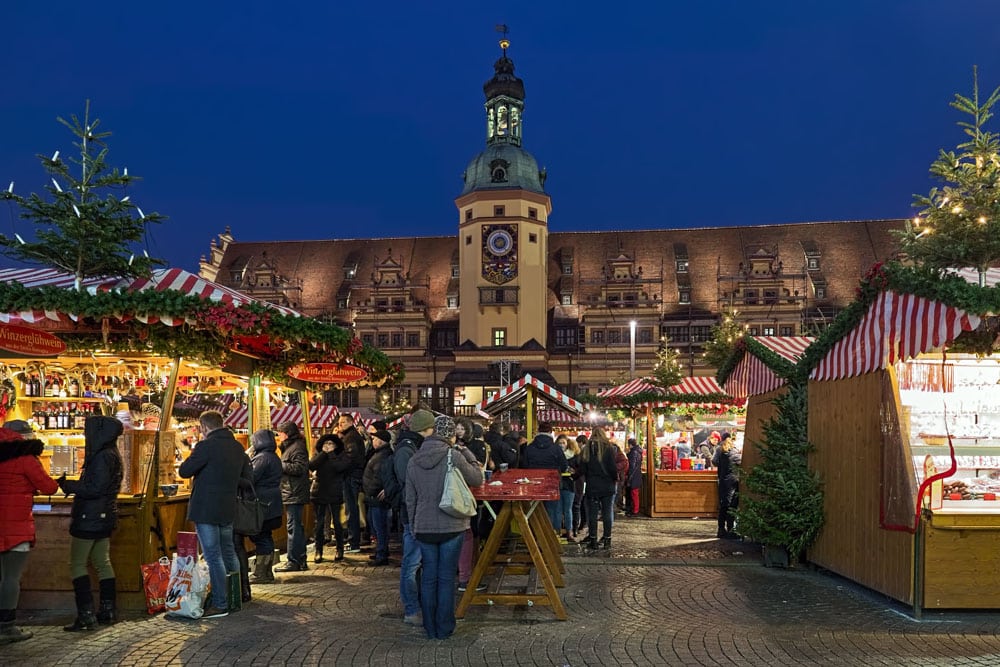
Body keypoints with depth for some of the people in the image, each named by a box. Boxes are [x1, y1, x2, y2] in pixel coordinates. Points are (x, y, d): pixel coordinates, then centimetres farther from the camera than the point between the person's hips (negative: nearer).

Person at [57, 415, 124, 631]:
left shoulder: (102, 457, -18)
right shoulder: (113, 455, 12)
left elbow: (94, 489, -23)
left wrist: (67, 485, -13)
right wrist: (73, 486, 12)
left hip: (90, 519, -10)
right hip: (105, 518, 10)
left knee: (77, 564, -4)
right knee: (102, 563, 14)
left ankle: (86, 615, -6)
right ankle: (107, 611, 19)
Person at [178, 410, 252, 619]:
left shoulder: (206, 446, -15)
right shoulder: (238, 447, 7)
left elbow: (184, 471, -9)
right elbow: (248, 480, 10)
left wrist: (193, 455, 7)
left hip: (206, 511, -7)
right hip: (228, 510, 7)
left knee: (213, 557, -2)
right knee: (228, 553, 19)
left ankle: (220, 604, 0)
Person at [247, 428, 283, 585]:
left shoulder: (262, 458, -14)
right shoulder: (274, 458, 16)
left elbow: (251, 478, -18)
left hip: (263, 505, -10)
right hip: (272, 505, 10)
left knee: (260, 538, -5)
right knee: (266, 538, 13)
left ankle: (260, 574, -2)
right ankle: (267, 573, 18)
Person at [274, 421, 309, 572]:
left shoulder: (297, 447, -12)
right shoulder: (290, 447, 21)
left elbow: (300, 468, -24)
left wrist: (280, 465, -18)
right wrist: (281, 466, 9)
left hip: (295, 495, -11)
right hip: (291, 494, 11)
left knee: (293, 527, -8)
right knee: (297, 527, 13)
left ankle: (293, 561, -5)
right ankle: (301, 561, 19)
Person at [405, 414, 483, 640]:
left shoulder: (414, 461, 3)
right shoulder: (454, 456, -12)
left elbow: (410, 499, 9)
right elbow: (478, 479, 0)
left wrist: (414, 525, 18)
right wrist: (467, 453, 8)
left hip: (424, 527, 3)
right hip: (451, 526, -3)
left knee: (428, 577, 11)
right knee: (446, 578, 6)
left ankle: (430, 628, 18)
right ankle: (444, 628, 13)